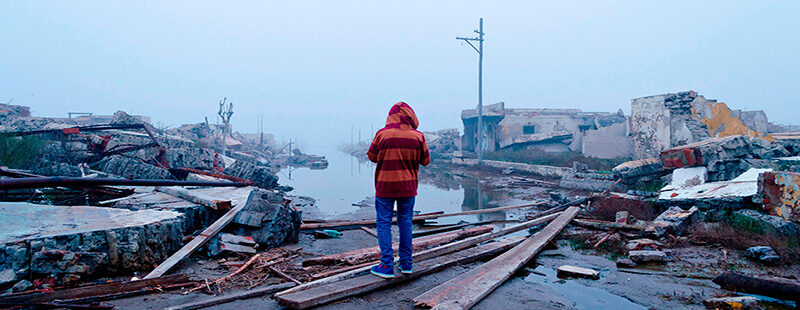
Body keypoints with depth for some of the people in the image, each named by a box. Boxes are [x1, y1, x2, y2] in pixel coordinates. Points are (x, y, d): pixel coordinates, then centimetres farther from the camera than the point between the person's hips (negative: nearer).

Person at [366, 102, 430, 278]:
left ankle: (387, 266, 2)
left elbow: (371, 156, 1)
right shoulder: (417, 136, -5)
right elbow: (426, 161, 4)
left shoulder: (382, 134, -10)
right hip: (408, 186, 3)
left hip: (385, 186, -2)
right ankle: (406, 263, 20)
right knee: (405, 222, 14)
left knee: (384, 223, 4)